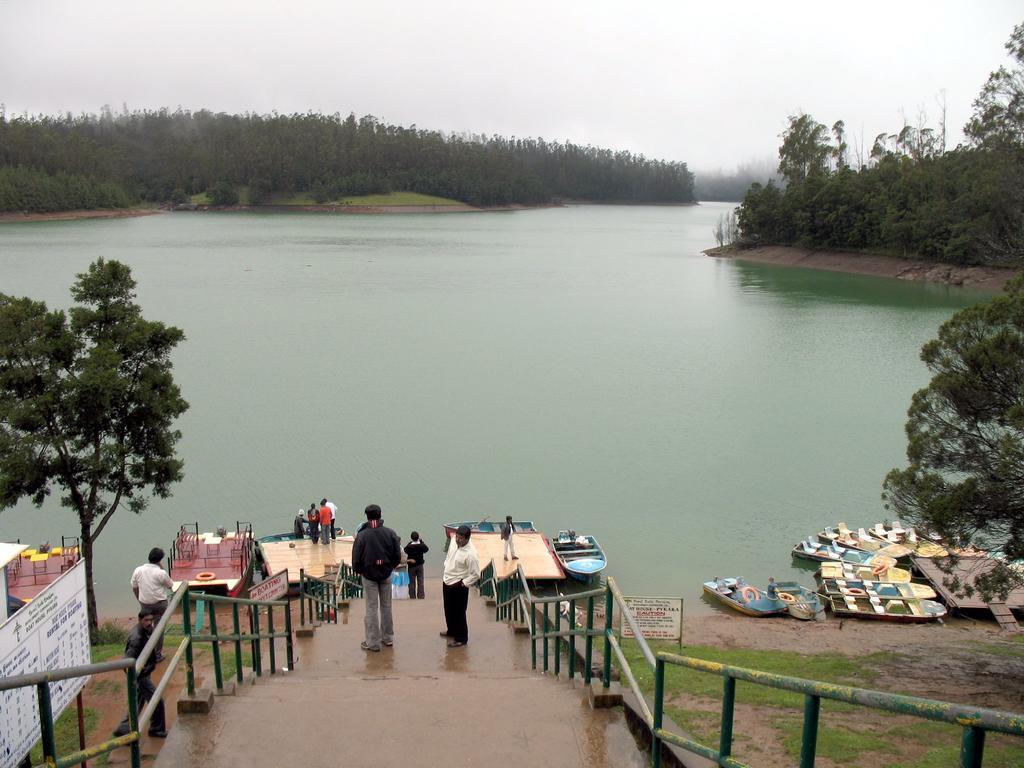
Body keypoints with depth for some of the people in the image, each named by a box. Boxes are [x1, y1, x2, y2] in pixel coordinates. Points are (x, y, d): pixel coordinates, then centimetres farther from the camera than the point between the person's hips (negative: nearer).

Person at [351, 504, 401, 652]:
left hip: (369, 575, -3)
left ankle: (373, 642, 9)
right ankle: (388, 638, 26)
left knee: (371, 608, 4)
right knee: (386, 606, 16)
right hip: (386, 575, 3)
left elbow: (356, 558, -12)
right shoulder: (390, 533, -8)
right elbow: (398, 556, -3)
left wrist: (358, 570, 8)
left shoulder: (362, 535, -16)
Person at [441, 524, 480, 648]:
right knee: (448, 610, 23)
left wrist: (463, 584, -16)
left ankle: (461, 638, 19)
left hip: (458, 587, -8)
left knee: (459, 612, 4)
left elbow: (475, 575, -20)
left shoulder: (471, 553, -26)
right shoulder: (454, 544, -4)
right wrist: (445, 575, 13)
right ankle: (452, 631, 44)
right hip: (446, 582, 8)